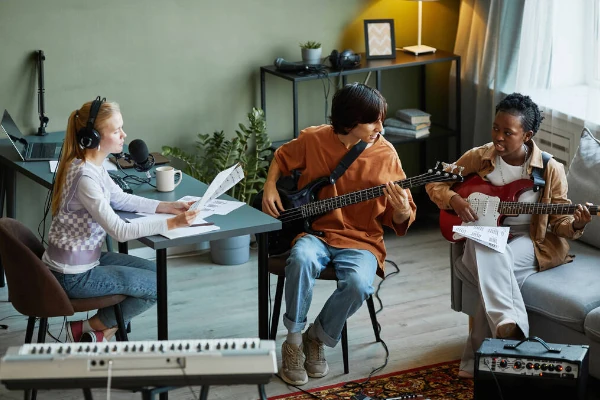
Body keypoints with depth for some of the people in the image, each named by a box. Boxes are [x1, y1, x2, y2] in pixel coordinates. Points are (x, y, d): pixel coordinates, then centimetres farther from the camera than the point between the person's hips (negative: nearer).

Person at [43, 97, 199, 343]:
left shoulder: (94, 166, 1)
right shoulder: (85, 176, -28)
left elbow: (121, 200, 14)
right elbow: (120, 231, -29)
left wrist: (167, 207, 2)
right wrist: (171, 224, -28)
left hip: (87, 258, 9)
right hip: (73, 276, -9)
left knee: (157, 272, 12)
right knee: (159, 286, -2)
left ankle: (103, 333, 14)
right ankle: (89, 329, 8)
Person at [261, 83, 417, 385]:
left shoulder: (385, 154, -4)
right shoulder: (313, 140, -5)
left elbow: (399, 222, 0)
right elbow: (281, 158, 18)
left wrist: (402, 211, -23)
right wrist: (270, 187, 1)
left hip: (360, 240, 0)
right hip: (314, 231, 0)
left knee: (359, 284, -32)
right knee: (302, 260, -36)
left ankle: (316, 338, -2)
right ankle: (293, 342, -15)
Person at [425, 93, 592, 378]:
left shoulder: (550, 170, -5)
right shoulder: (478, 158, 0)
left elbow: (558, 221, -1)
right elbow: (435, 184, 9)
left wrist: (575, 224, -24)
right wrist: (454, 200, -12)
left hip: (529, 243, -2)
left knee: (495, 264, -34)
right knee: (491, 256, -37)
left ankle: (476, 361, -33)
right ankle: (510, 326, -43)